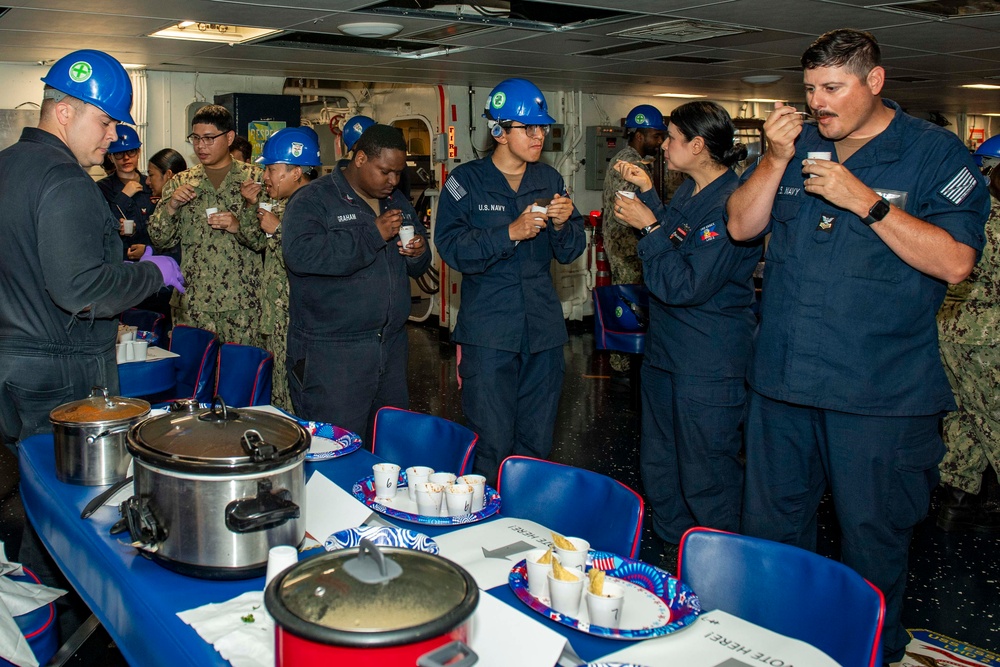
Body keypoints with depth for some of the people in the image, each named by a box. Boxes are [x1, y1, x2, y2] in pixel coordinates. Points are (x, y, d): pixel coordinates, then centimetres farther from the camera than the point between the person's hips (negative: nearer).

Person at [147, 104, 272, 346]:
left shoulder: (254, 179, 3)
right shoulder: (180, 183, 10)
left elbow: (267, 239, 0)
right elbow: (159, 240, 7)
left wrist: (239, 226, -17)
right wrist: (171, 206, -9)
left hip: (243, 302, -2)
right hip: (192, 302, 2)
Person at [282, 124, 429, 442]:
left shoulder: (397, 202, 16)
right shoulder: (313, 200, -6)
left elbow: (417, 268, 25)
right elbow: (300, 254, -25)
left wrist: (419, 254, -1)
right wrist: (373, 234, -23)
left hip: (391, 349, 7)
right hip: (330, 354, -6)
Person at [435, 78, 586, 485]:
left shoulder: (549, 180, 11)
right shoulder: (466, 181, -1)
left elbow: (569, 253, 11)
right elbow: (452, 247, -13)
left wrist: (564, 223, -9)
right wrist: (511, 233, -21)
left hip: (543, 329, 4)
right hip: (487, 333, -4)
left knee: (537, 443, 11)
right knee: (492, 445, -2)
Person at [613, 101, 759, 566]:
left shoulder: (731, 202, -21)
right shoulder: (690, 191, 8)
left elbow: (686, 285, -25)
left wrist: (648, 227, -18)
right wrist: (647, 192, 17)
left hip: (710, 366, -10)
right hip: (666, 351, 10)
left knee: (705, 478, 2)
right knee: (659, 465, 21)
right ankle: (674, 554, 39)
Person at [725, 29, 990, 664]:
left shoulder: (936, 153, -5)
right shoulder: (799, 144, 9)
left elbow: (955, 261, -15)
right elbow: (742, 226, 6)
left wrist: (865, 200, -20)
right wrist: (776, 160, -8)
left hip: (880, 391, -4)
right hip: (783, 376, 5)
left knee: (873, 538, 8)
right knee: (771, 527, 17)